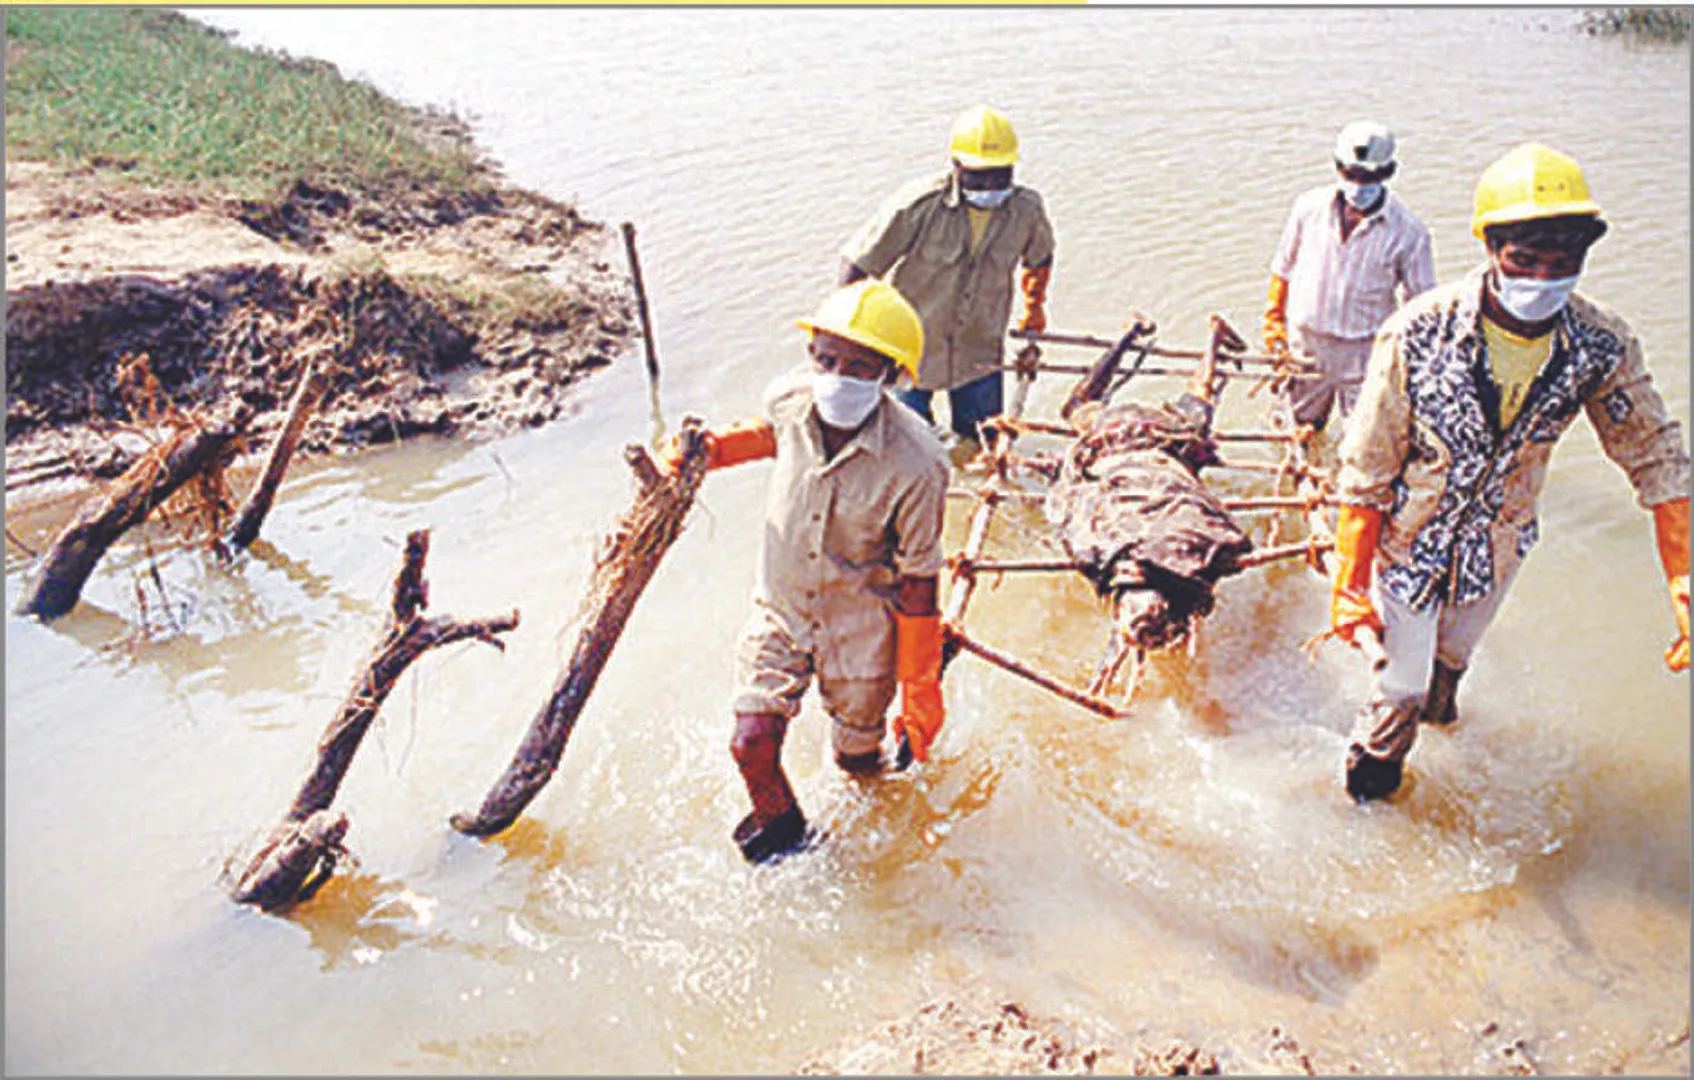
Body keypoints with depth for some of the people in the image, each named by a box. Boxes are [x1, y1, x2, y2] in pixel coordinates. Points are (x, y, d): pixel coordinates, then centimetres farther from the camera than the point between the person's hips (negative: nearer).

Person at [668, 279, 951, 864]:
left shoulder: (915, 465, -29)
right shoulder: (789, 400, -17)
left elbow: (918, 585, -18)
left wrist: (920, 692, -11)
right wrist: (712, 448, -3)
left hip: (860, 629, -3)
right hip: (779, 609, 3)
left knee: (857, 758, 15)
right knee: (752, 744, 0)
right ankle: (779, 825, 33)